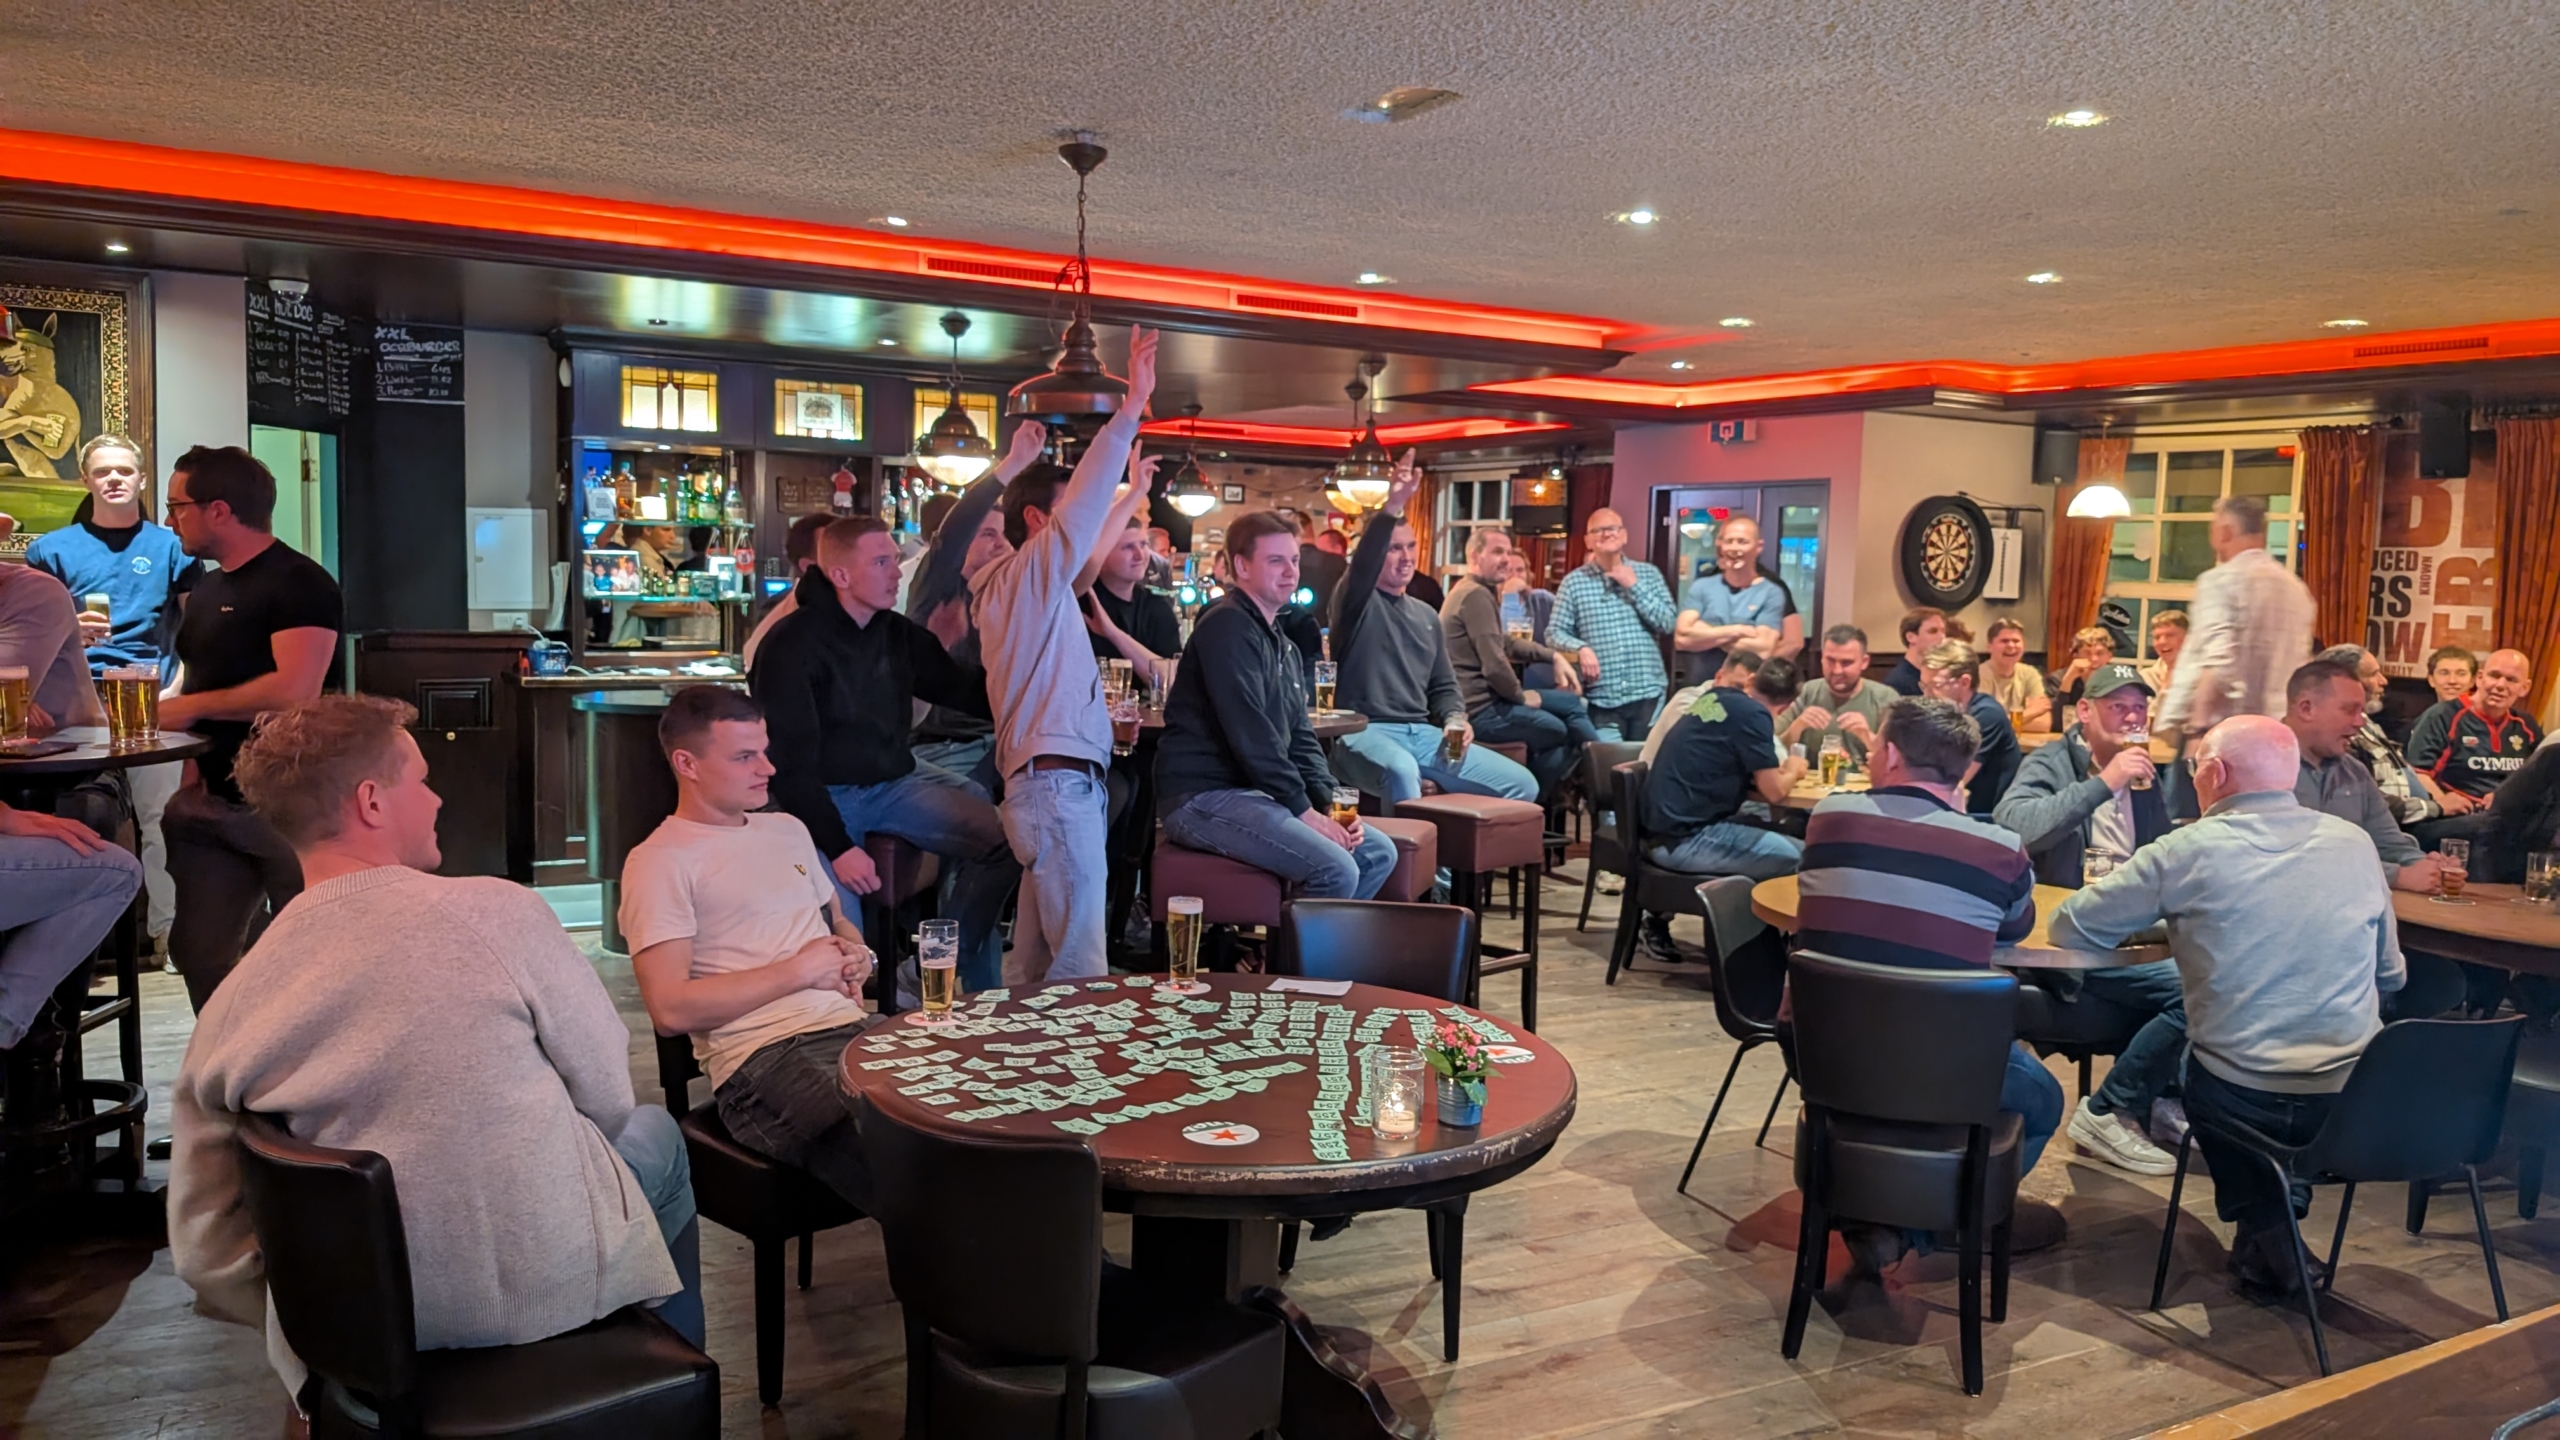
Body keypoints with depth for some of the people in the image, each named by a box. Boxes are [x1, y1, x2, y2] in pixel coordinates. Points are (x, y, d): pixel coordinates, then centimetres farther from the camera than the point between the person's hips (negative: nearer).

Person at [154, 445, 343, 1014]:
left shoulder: (299, 583, -12)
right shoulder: (205, 592, 17)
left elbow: (295, 690, -23)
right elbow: (195, 680, 24)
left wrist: (191, 706, -11)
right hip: (212, 802, 9)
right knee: (198, 950, 8)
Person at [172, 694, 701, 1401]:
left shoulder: (226, 1009, -8)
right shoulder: (498, 911, -19)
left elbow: (208, 1258, -2)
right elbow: (609, 1095, -9)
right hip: (552, 1287, -4)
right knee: (656, 1136, 27)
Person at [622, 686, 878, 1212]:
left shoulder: (787, 829, 24)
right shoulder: (660, 860, 2)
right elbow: (670, 1009, -8)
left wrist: (856, 956, 11)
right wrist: (799, 971, -6)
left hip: (853, 1027, 6)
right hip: (763, 1058, -6)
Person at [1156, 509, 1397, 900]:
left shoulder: (1283, 644, 18)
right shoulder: (1227, 626, -13)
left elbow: (1300, 736, 16)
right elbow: (1249, 734, -21)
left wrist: (1329, 803, 0)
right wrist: (1304, 810, -17)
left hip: (1255, 793, 10)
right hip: (1205, 797, -10)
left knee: (1378, 853, 7)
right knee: (1336, 869, -23)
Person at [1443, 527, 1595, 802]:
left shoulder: (1480, 592, 17)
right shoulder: (1476, 595, -19)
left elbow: (1504, 644, 27)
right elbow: (1495, 665, -25)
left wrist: (1554, 655, 15)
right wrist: (1520, 696, -7)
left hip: (1485, 697, 11)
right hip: (1479, 710, -11)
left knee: (1572, 702, 12)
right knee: (1563, 731, 1)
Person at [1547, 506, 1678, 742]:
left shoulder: (1648, 573, 7)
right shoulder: (1573, 582, 3)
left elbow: (1669, 623, -1)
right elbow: (1554, 632, 1)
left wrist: (1634, 586, -6)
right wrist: (1580, 648, -18)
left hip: (1648, 694, 2)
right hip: (1601, 699, -1)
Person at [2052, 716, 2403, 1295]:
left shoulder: (2188, 852, -11)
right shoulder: (2355, 844, 2)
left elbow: (2068, 929, -3)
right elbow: (2389, 976, 13)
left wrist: (2172, 921, 15)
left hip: (2240, 1100, -3)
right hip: (2359, 1104, 3)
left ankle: (2264, 1229, 29)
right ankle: (2288, 1207, 38)